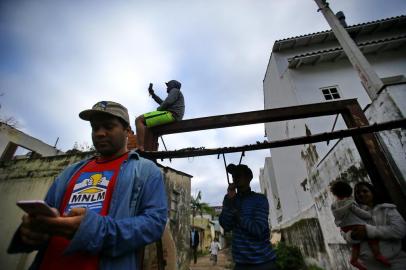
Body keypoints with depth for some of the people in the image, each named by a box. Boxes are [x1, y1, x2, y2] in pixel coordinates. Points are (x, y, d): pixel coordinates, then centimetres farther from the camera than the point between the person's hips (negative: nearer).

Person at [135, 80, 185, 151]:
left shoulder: (175, 90, 6)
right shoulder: (175, 93, 36)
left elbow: (167, 102, -12)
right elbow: (162, 103, 33)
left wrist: (158, 110, 1)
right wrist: (153, 94, 33)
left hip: (170, 115, -10)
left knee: (139, 120, -13)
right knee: (145, 123, 25)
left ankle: (140, 149, -26)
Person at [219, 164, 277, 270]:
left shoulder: (260, 199, -8)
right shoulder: (230, 200, 4)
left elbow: (258, 230, -17)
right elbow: (225, 226, -7)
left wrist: (236, 213, -11)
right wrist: (229, 199, -16)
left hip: (263, 261, -3)